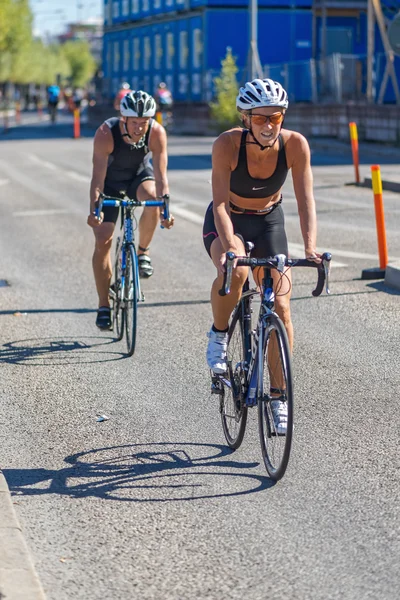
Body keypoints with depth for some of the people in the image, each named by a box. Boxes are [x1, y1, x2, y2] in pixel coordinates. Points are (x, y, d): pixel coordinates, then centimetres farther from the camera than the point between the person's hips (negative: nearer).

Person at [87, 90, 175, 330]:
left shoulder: (157, 133, -29)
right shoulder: (106, 133, -34)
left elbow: (160, 177, -30)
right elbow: (98, 177, -34)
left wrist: (165, 209, -42)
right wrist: (94, 209, -47)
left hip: (139, 175, 1)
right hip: (111, 182, -1)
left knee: (152, 199, -34)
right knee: (103, 241, -9)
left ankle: (143, 252, -8)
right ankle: (104, 306, 2)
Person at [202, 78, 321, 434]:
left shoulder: (295, 144, -23)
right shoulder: (228, 144, -28)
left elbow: (305, 199, -23)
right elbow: (220, 202, -31)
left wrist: (310, 246, -39)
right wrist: (229, 247, -47)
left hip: (269, 221, 2)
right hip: (227, 221, -2)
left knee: (280, 306, -8)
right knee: (234, 271, -36)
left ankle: (279, 397, 5)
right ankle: (219, 336, -6)